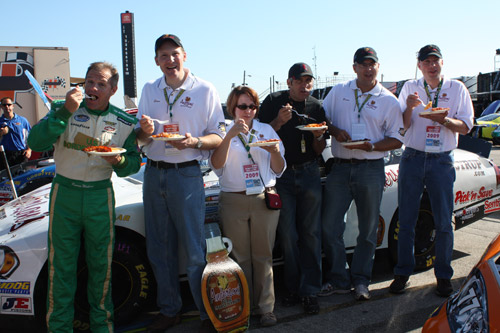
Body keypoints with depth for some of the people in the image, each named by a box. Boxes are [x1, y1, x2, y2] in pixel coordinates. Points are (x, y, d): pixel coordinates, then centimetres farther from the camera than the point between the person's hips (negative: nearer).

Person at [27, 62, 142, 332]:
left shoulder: (124, 122, 0)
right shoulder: (64, 109, -2)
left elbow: (134, 163, 6)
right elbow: (35, 142, -14)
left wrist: (119, 161, -18)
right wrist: (65, 112, -24)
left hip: (100, 197, 1)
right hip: (64, 193, 0)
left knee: (101, 265, 10)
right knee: (61, 264, 6)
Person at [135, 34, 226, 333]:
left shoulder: (205, 90, -1)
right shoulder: (150, 90, 12)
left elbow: (219, 136, -3)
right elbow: (142, 138, 13)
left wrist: (194, 142, -22)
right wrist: (145, 130, -10)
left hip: (187, 175, -5)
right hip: (154, 174, 5)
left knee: (195, 251, -3)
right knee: (160, 249, 10)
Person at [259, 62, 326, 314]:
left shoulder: (317, 107, 7)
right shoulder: (274, 102, -1)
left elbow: (319, 151, 10)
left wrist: (318, 137, -12)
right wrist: (279, 121, -18)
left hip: (309, 173, 2)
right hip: (281, 174, -2)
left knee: (311, 233, 1)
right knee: (288, 235, 0)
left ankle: (309, 291, 8)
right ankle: (293, 288, 13)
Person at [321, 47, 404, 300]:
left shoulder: (388, 100, 5)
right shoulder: (338, 92, 9)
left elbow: (396, 139, 3)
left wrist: (371, 146, -14)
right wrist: (334, 131, -9)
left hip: (371, 169, -1)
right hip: (340, 168, 1)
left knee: (368, 229, 6)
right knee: (330, 226, 0)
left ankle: (360, 281, 22)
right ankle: (338, 280, 14)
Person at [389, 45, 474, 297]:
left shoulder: (457, 89, 7)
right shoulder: (410, 88, 8)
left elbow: (465, 126, 2)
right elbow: (402, 126, 4)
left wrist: (444, 120, -17)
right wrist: (410, 107, -15)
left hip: (442, 160, 0)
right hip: (412, 158, 1)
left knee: (444, 222, 1)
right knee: (406, 220, 2)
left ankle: (443, 275, 15)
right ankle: (402, 272, 14)